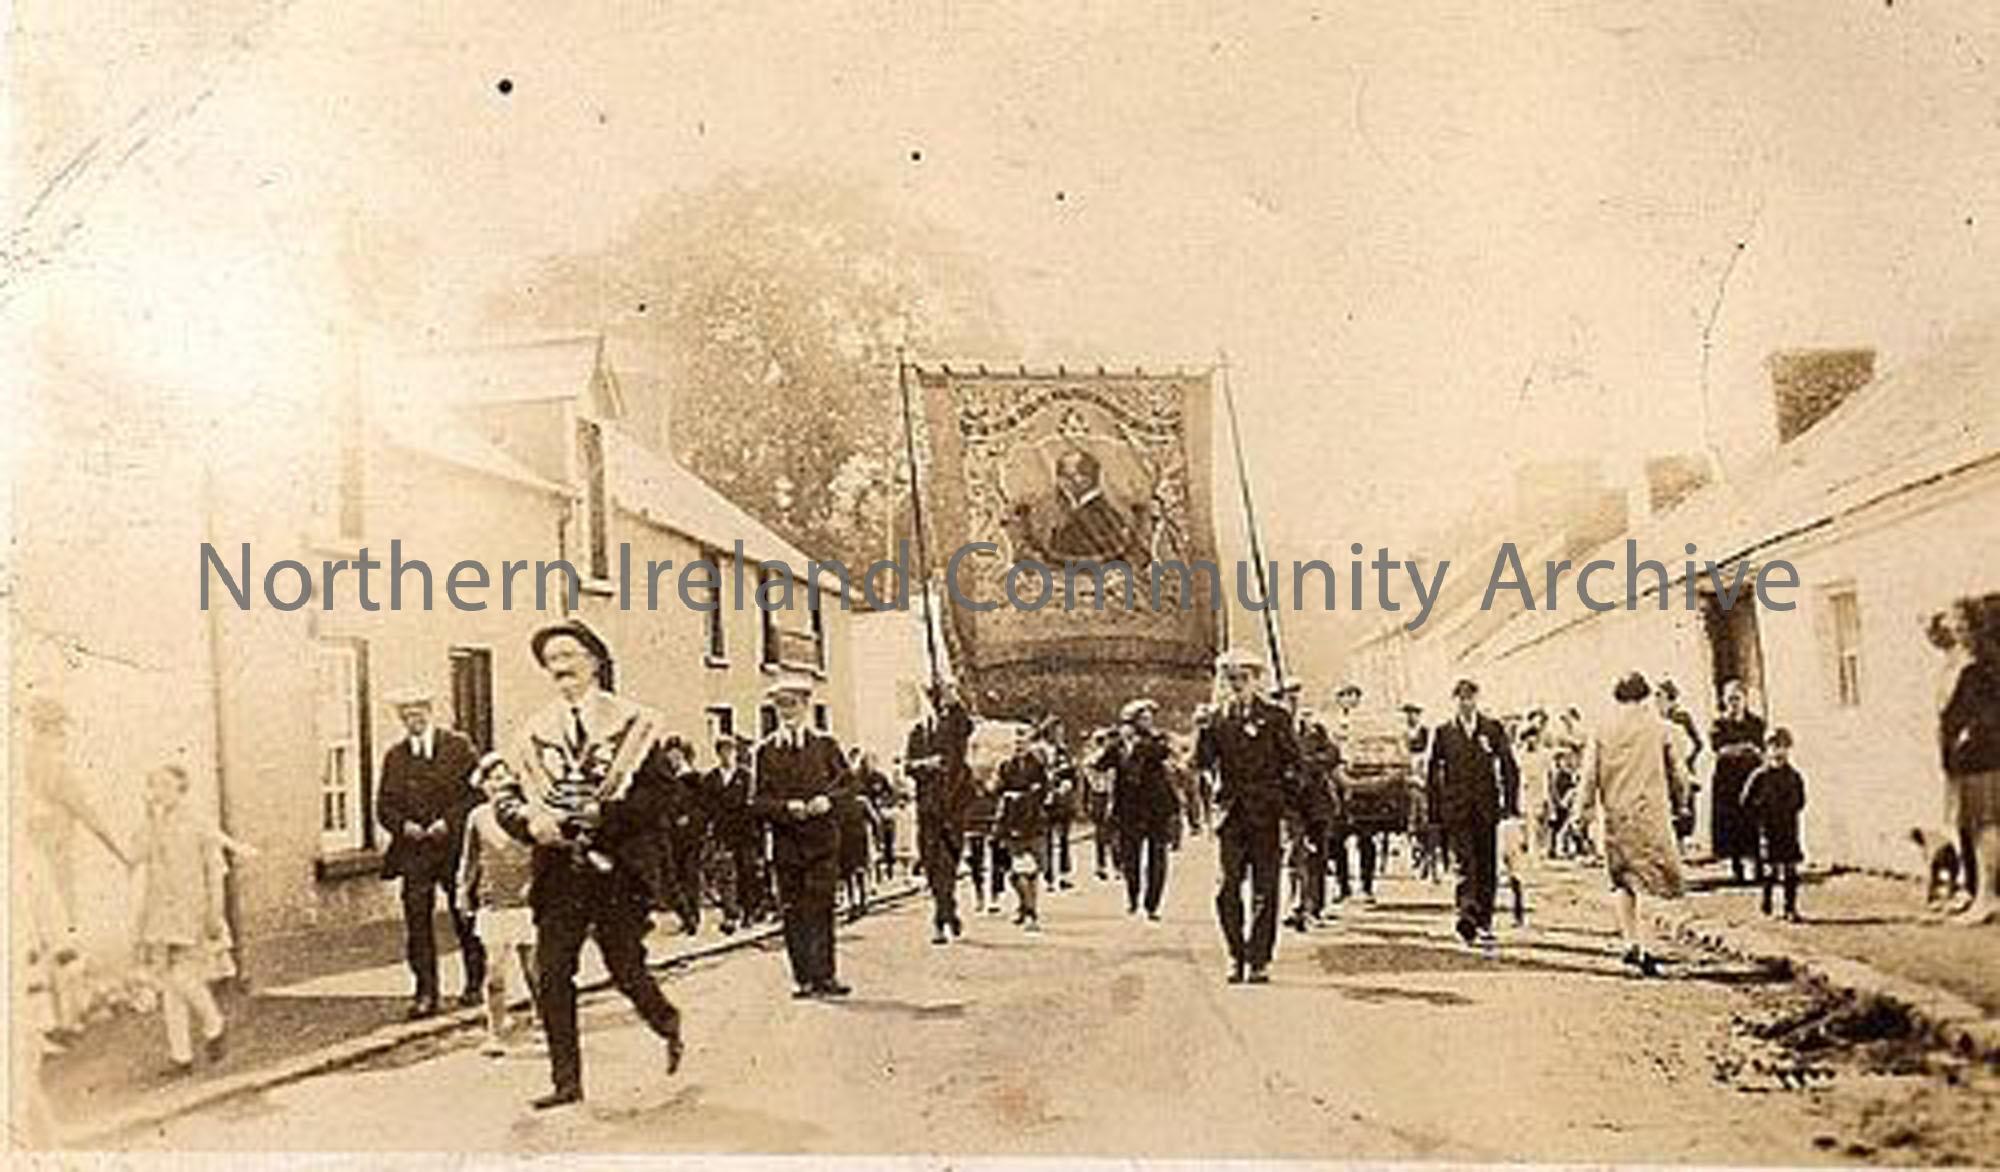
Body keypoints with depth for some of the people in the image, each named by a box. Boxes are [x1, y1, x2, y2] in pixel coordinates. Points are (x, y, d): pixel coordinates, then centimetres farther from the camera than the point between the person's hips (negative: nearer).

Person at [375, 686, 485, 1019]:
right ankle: (425, 992, -2)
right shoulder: (394, 757, 10)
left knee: (465, 918, 8)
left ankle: (475, 982, 23)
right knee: (417, 922, -5)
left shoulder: (458, 746, 1)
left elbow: (477, 790, -3)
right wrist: (403, 825, -9)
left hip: (455, 847, -2)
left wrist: (449, 821, -13)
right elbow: (384, 806, 10)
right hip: (414, 851, 2)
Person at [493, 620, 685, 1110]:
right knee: (550, 976, -3)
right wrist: (530, 820, -13)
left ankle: (667, 1023, 35)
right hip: (559, 871, 3)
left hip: (619, 867, -3)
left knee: (626, 970, 3)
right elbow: (505, 795, 8)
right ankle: (566, 1081, 8)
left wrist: (602, 815, -18)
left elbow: (660, 791, -8)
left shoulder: (635, 723, -1)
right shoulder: (533, 732, 10)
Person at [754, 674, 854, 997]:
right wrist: (786, 807, -13)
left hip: (822, 839, -1)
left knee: (821, 907, -5)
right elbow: (759, 800, 5)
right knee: (793, 912, 2)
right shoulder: (766, 751, 6)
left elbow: (847, 781, 11)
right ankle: (803, 978, 9)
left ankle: (824, 976, -1)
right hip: (786, 840, 1)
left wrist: (828, 798, -8)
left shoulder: (824, 744, 7)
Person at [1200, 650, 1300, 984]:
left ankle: (1259, 960, 5)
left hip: (1265, 814, -2)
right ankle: (1236, 957, 12)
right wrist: (1204, 731, -10)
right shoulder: (1219, 719, 11)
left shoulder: (1275, 717, 4)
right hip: (1232, 814, 2)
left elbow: (1292, 764, 4)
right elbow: (1204, 761, 5)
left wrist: (1288, 804, -3)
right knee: (1228, 890, 0)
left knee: (1264, 890, -1)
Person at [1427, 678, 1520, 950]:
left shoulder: (1493, 729, 7)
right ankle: (1467, 915, -21)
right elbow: (1434, 773, 9)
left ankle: (1484, 922, 15)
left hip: (1486, 807, 1)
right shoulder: (1444, 732, 6)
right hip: (1456, 808, -1)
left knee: (1487, 867, 6)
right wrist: (1435, 811, 4)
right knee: (1465, 863, -13)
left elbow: (1508, 766, 7)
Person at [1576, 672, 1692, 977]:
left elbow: (1591, 773, 3)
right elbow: (1678, 772, 4)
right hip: (1652, 812, -2)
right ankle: (1646, 950, -12)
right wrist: (1680, 803, 19)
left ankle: (1631, 942, 12)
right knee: (1652, 879, -1)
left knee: (1623, 881, 17)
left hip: (1616, 814, 2)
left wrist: (1585, 807, 13)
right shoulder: (1660, 729, -2)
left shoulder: (1604, 730, 1)